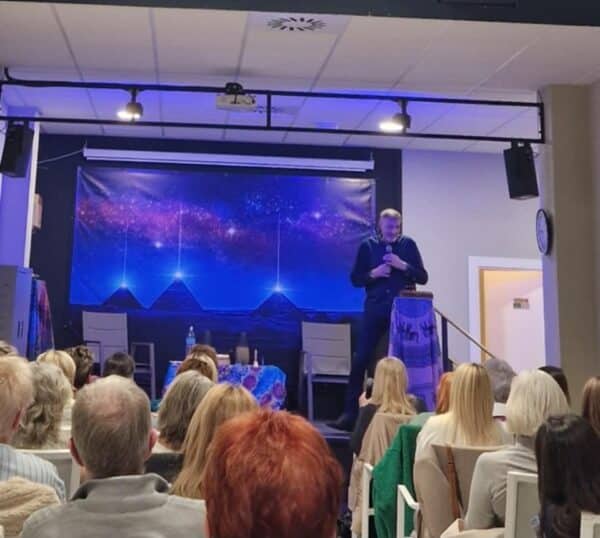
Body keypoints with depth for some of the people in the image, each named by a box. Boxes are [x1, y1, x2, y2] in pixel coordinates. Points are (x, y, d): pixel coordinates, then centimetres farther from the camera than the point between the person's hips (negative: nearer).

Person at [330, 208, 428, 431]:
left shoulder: (408, 245, 4)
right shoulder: (368, 246, 5)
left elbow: (423, 277, 1)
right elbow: (355, 279, 4)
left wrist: (403, 266, -14)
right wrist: (373, 274, -13)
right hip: (375, 309, 0)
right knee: (361, 359, -5)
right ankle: (350, 413, 0)